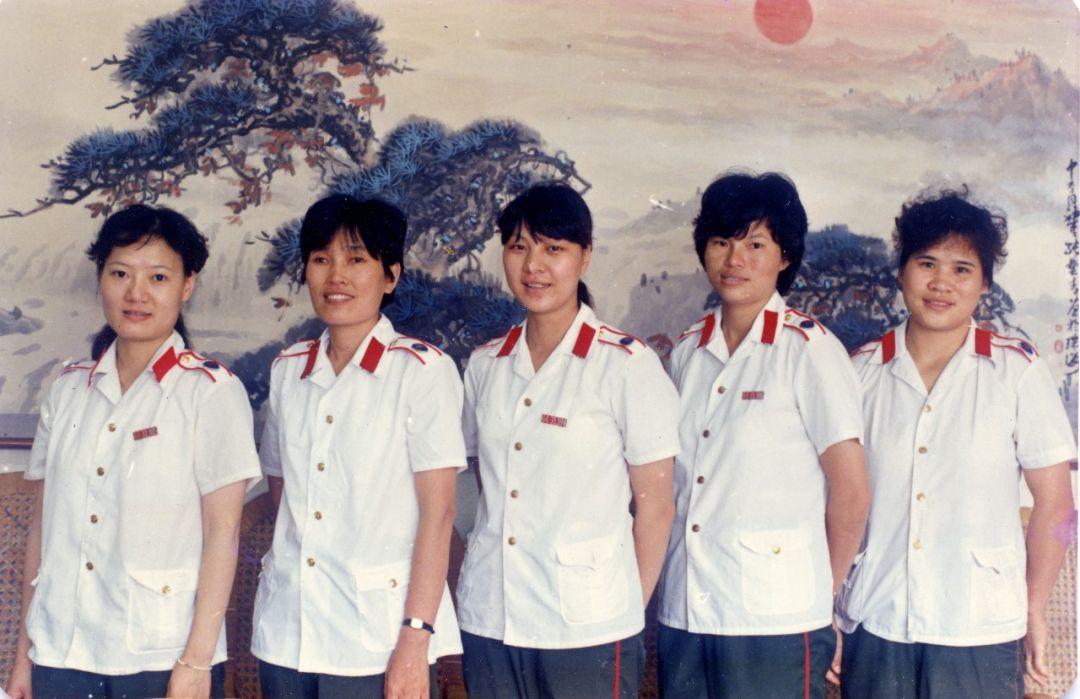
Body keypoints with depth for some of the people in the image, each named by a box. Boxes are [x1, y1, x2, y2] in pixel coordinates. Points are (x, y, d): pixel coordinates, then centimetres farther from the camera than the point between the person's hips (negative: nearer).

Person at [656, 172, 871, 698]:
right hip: (684, 616, 5)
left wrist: (819, 593, 4)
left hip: (776, 624, -5)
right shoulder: (687, 353, 9)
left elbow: (851, 493, -5)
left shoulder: (809, 350, -6)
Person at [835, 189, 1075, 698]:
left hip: (980, 636, -1)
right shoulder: (863, 371, 3)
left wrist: (1034, 611, 1)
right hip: (873, 625, 2)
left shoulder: (1017, 371, -1)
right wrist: (825, 613, 5)